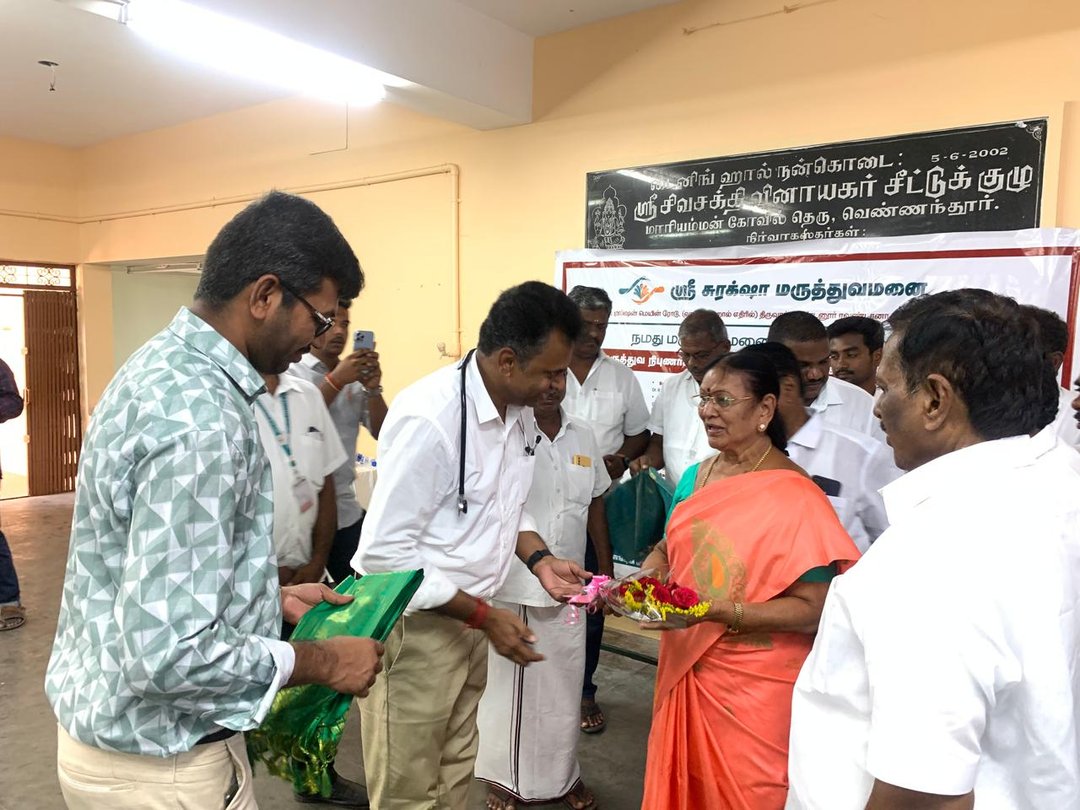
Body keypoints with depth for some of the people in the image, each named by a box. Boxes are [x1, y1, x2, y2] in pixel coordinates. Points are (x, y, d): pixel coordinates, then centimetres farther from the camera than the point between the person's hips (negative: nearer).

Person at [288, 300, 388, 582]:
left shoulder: (356, 378, 7)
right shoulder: (290, 372, -5)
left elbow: (383, 434, 3)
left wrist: (373, 389, -12)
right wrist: (336, 380, -21)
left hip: (346, 510, 4)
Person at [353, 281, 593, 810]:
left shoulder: (520, 409, -1)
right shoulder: (429, 418, -27)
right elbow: (386, 552, -24)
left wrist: (539, 559, -2)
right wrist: (485, 616, -20)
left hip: (465, 615, 7)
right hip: (415, 624, -7)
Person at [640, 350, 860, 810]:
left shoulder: (795, 497, -18)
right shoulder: (697, 476, 3)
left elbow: (811, 609, -19)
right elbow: (668, 548, 15)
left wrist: (718, 611, -28)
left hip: (754, 690, -6)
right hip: (685, 669, 6)